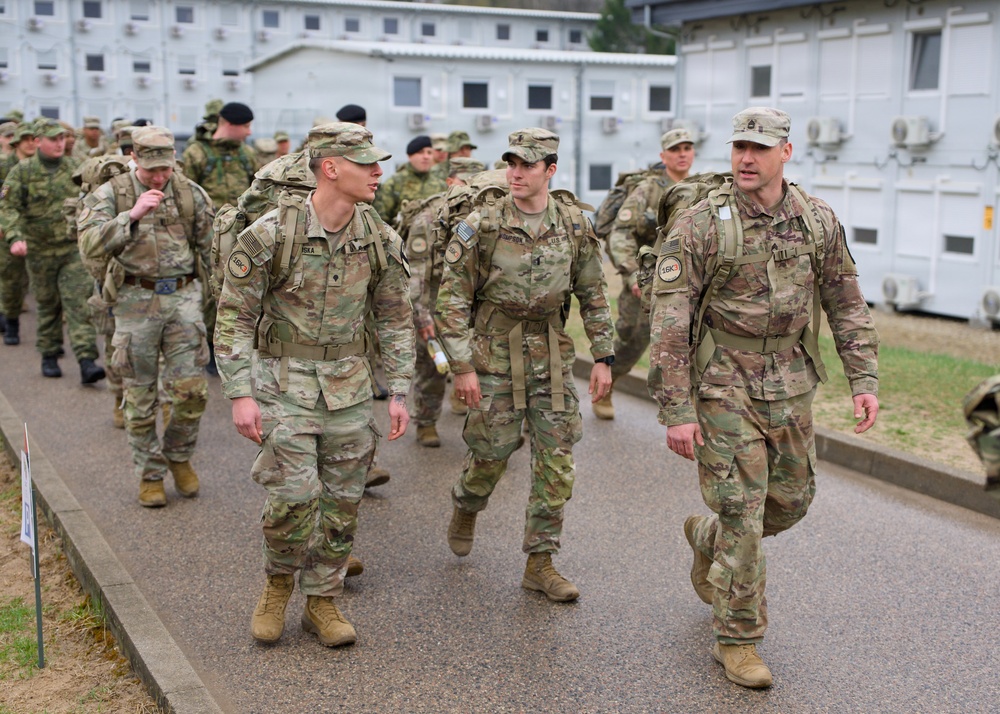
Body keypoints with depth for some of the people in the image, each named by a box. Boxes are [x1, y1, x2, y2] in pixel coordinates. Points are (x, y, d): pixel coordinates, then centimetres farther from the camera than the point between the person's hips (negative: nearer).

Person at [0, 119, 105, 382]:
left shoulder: (75, 167, 5)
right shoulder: (22, 172, -3)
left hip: (74, 248, 1)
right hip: (40, 250, -1)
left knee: (79, 302, -9)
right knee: (48, 305, 10)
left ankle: (87, 362, -15)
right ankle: (49, 356, 26)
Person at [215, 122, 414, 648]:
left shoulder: (379, 240, -2)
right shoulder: (271, 235, -14)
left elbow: (395, 318, 8)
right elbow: (234, 317, -9)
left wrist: (398, 391, 3)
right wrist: (240, 394, -14)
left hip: (348, 385, 4)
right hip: (283, 382, -4)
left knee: (342, 500, 7)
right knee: (293, 494, -11)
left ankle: (322, 600, 24)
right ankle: (279, 582, 19)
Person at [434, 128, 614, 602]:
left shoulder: (574, 223, 0)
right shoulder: (482, 224, -10)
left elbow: (593, 293, 9)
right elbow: (452, 298, -8)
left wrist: (602, 356, 6)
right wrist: (461, 365, -12)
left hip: (552, 354, 3)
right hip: (494, 353, -3)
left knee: (557, 461, 1)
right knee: (492, 452, 5)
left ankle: (540, 563, 12)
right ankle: (465, 506, 40)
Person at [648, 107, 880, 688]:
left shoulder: (818, 221, 1)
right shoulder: (700, 225, -13)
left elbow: (847, 305, 9)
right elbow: (669, 323, -14)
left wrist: (865, 380, 1)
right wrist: (677, 412, -17)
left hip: (790, 388, 5)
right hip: (724, 389, -5)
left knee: (792, 499, 17)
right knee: (742, 514, -2)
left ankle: (707, 538, 46)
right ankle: (738, 639, 15)